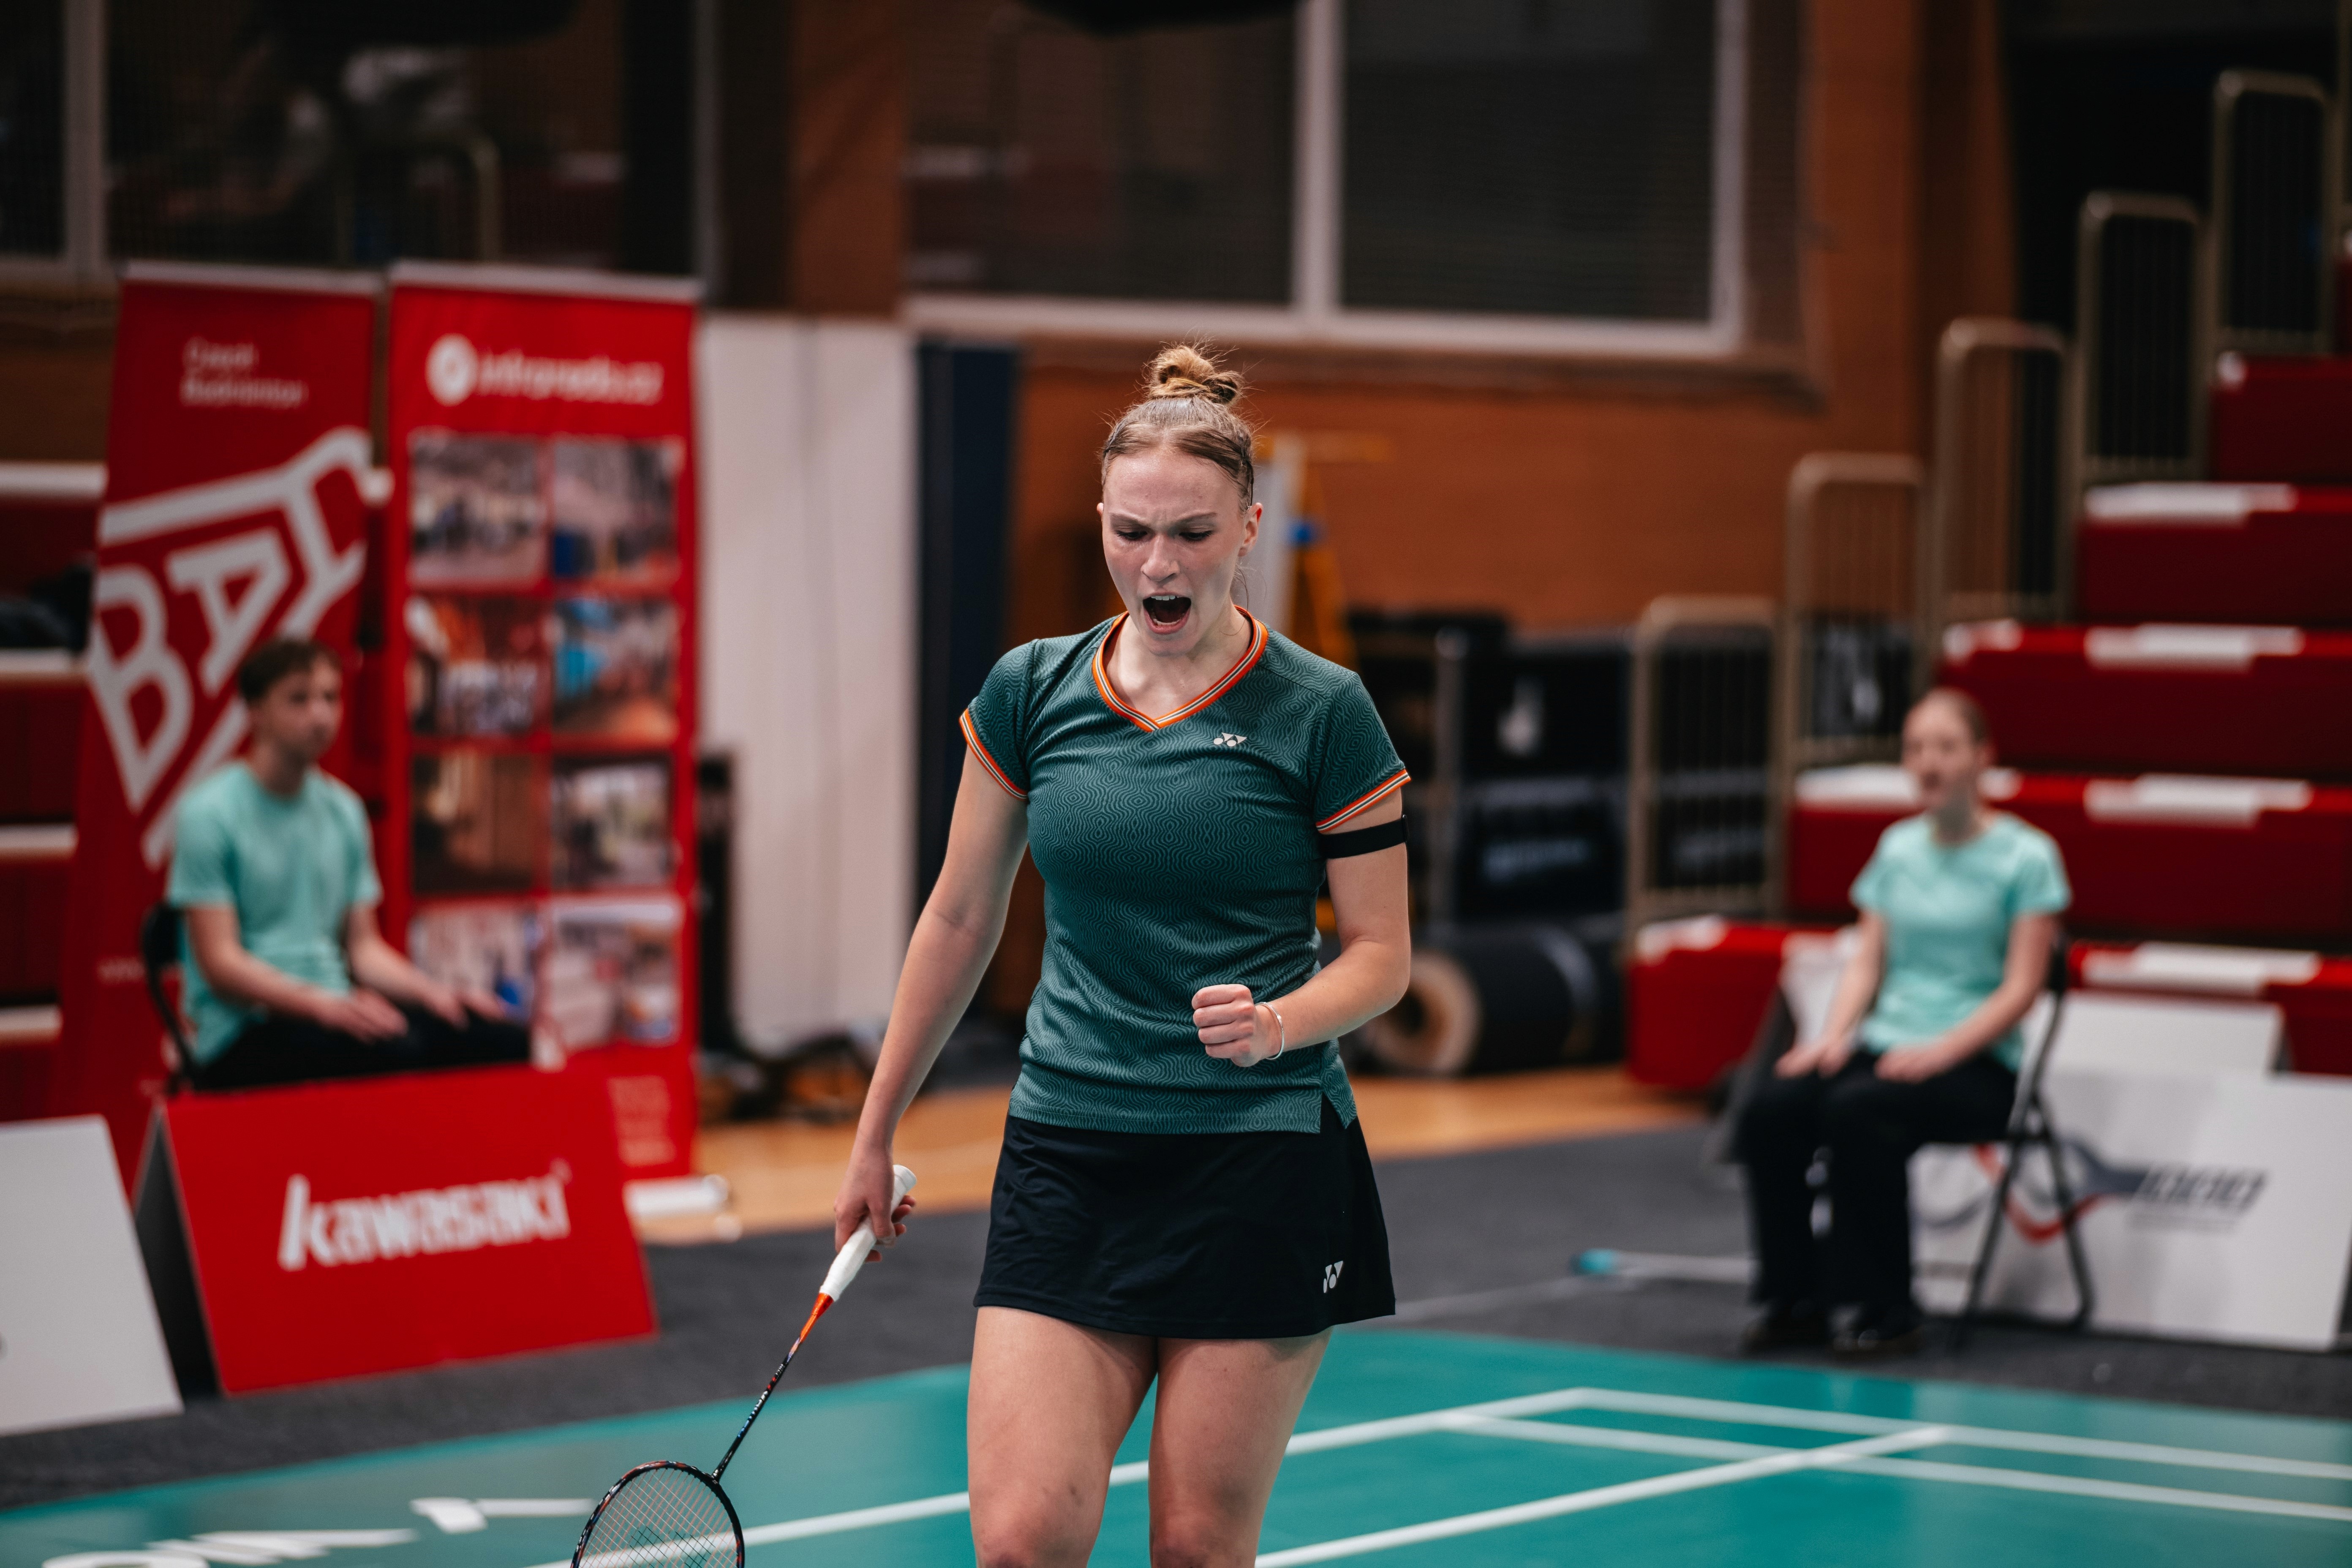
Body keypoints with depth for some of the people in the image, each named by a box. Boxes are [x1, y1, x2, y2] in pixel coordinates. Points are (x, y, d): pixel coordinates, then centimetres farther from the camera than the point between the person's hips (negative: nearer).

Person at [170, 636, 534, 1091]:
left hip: (337, 1013, 7)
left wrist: (433, 994, -1)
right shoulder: (209, 814, -6)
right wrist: (325, 1006, -24)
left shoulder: (344, 810, 16)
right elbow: (220, 964, -12)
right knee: (397, 1051, -36)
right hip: (246, 1033, -7)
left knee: (506, 1042, -18)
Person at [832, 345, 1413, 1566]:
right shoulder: (1028, 694, 5)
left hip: (1264, 1165, -2)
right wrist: (876, 1134, 18)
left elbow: (1381, 952, 1)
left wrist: (1277, 1021, -20)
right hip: (1065, 1157, 2)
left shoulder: (1322, 714, -3)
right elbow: (960, 919, 14)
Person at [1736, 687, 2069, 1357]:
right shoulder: (1899, 847, 15)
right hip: (1884, 1045, 6)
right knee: (1769, 1111, -22)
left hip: (1979, 1064, -5)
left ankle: (1888, 1313, -22)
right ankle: (1795, 1299, -12)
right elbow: (1868, 960, 15)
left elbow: (2020, 987, -8)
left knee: (1858, 1112, -34)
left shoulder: (2025, 856, -3)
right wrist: (1835, 1035, -4)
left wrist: (1941, 1051, -20)